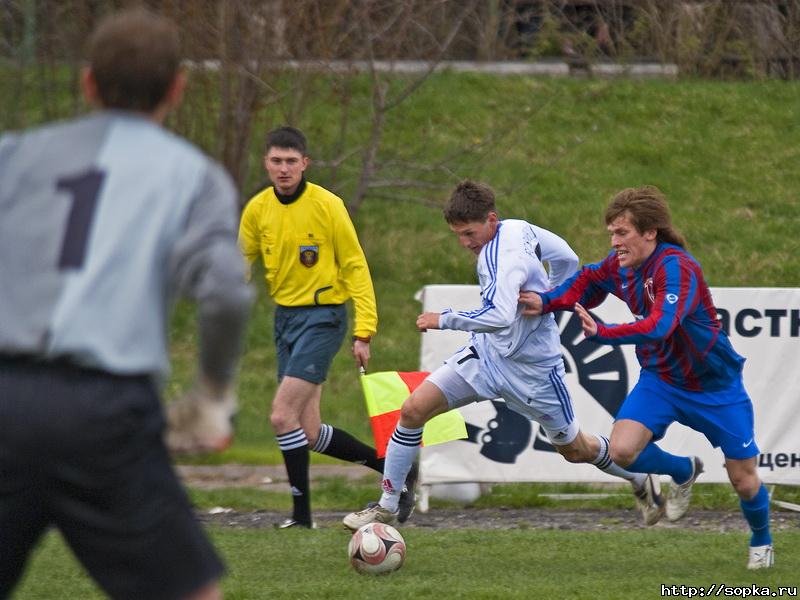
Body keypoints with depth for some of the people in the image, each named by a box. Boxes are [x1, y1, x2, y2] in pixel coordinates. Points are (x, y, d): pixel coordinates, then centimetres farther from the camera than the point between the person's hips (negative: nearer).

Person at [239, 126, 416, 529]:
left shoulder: (327, 205, -12)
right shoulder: (258, 209, 2)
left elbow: (355, 267, -8)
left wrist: (363, 332, -13)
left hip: (322, 317, -6)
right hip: (285, 316, 6)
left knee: (283, 416, -16)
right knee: (309, 434, 6)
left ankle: (302, 514, -6)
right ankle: (393, 469, 22)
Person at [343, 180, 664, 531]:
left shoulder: (504, 258, -30)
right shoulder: (518, 228, -7)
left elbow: (499, 317, -45)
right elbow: (567, 260, 7)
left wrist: (443, 320, -34)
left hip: (532, 368, -8)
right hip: (488, 351, 8)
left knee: (574, 450, 13)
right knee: (413, 409, -8)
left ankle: (641, 481, 42)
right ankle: (387, 507, 2)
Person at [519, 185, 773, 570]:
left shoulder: (676, 267, -31)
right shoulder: (621, 266, -8)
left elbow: (658, 326, -45)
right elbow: (589, 280, 13)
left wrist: (602, 333, -54)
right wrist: (547, 302, -3)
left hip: (714, 388, -5)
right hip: (660, 379, 6)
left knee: (743, 481, 4)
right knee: (622, 450, -18)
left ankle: (761, 543, 36)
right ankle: (683, 472, 15)